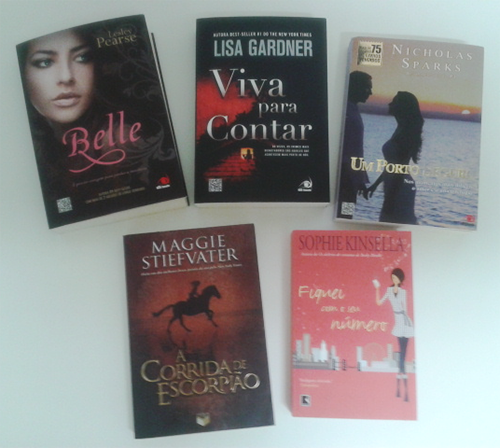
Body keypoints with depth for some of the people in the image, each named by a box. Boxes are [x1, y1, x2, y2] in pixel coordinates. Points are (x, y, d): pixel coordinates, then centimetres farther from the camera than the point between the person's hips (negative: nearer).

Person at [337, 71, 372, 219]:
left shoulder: (352, 109, 17)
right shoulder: (347, 110, -13)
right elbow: (348, 150, -19)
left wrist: (360, 179, 19)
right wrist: (360, 179, -19)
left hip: (350, 176, 10)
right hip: (346, 176, -10)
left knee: (344, 216, 10)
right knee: (342, 217, -8)